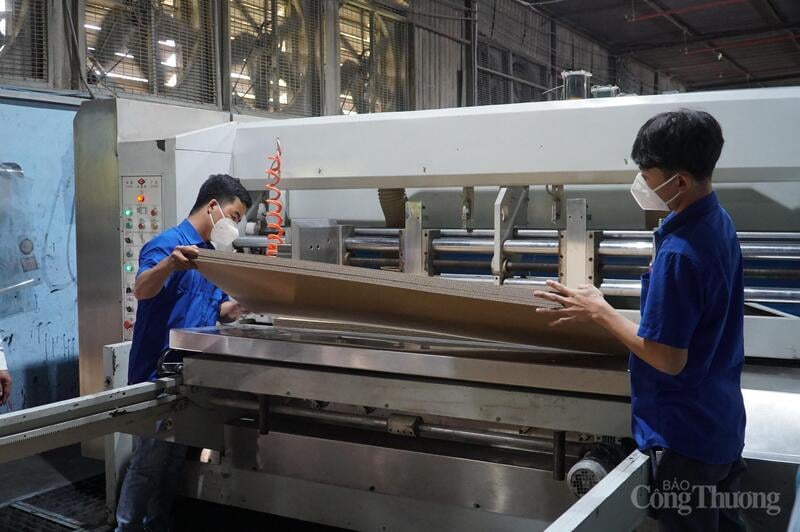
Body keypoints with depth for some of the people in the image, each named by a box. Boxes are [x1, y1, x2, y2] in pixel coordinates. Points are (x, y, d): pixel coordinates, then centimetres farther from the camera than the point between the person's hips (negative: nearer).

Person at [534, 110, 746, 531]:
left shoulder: (678, 253, -28)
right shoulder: (718, 221, 1)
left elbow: (667, 358, -25)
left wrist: (599, 312, -16)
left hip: (687, 435, -9)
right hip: (721, 423, 9)